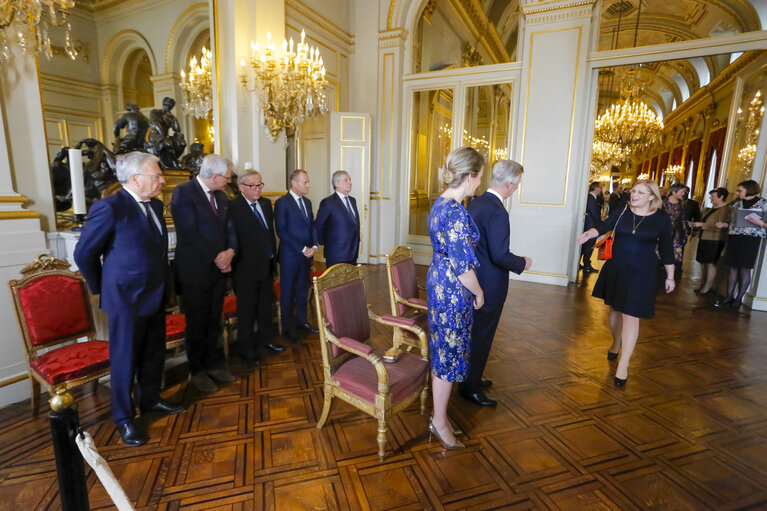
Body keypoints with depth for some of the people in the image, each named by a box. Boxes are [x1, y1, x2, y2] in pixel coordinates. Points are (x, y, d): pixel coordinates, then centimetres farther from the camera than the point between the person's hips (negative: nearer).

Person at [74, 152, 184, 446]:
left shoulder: (155, 205, 6)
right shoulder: (110, 207, -17)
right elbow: (84, 254, -10)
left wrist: (162, 285, 14)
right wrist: (102, 289, 0)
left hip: (155, 297, 7)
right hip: (126, 299, -7)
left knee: (154, 354, 19)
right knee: (125, 360, 8)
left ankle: (150, 399, 39)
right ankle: (124, 418, 26)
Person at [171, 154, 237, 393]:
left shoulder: (221, 196, 10)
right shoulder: (183, 192, -13)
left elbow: (229, 228, 10)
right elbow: (190, 233, -19)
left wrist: (229, 252, -10)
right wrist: (217, 258, -15)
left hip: (219, 268, 6)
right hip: (196, 270, -6)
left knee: (214, 320, 15)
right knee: (197, 322, 8)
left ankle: (212, 364, 31)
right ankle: (197, 371, 24)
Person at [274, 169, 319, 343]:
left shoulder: (307, 202, 11)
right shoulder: (282, 202, -10)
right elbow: (281, 231, -16)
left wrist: (314, 246, -3)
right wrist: (302, 249, -17)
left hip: (307, 254, 7)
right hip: (290, 255, -6)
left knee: (303, 289, 16)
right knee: (288, 292, 5)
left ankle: (301, 321, 31)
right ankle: (288, 327, 18)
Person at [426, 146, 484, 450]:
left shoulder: (440, 204, 6)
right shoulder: (456, 213, -25)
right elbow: (462, 267, -23)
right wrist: (478, 293, -6)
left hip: (438, 284, 10)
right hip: (453, 291, -10)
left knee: (443, 351, 21)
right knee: (449, 354, 5)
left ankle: (439, 408, 40)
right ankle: (439, 421, 24)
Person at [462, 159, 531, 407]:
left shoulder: (475, 203, 5)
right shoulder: (497, 211, -24)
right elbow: (500, 255, -26)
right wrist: (523, 263, -10)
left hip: (475, 280, 10)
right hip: (490, 285, -10)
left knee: (476, 333, 22)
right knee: (482, 336, 5)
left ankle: (471, 377, 39)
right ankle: (470, 387, 21)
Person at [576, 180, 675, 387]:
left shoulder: (661, 219, -3)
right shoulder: (622, 213, 2)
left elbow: (666, 250, 3)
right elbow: (604, 226, -13)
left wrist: (670, 277, 7)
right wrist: (590, 233, -35)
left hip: (642, 273, -3)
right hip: (616, 269, 3)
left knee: (631, 315, -7)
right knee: (615, 309, 17)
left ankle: (623, 366, -2)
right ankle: (616, 343, 43)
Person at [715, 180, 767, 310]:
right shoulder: (736, 203, 12)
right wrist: (724, 224, 1)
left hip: (750, 239, -4)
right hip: (733, 238, 4)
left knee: (745, 269, 2)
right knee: (733, 268, 8)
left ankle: (739, 298, 10)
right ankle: (729, 296, 14)